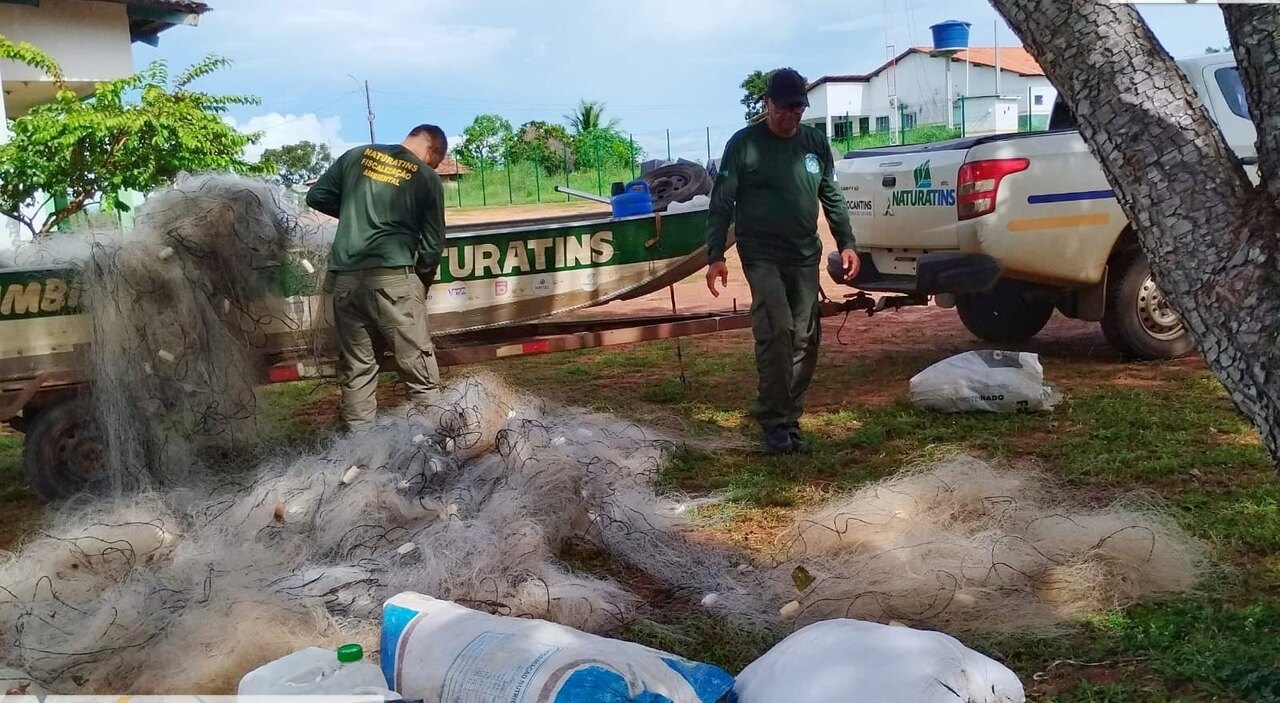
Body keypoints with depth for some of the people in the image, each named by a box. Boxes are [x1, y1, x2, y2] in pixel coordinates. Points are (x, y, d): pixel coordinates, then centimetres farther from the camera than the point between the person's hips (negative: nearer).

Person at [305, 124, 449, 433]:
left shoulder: (356, 155, 12)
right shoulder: (427, 177, 4)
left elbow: (316, 197, 14)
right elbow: (433, 243, 4)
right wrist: (422, 279, 19)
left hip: (345, 276, 4)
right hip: (393, 277, -4)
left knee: (355, 364, 10)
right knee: (418, 361, 1)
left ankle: (359, 436, 12)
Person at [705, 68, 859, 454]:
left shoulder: (815, 142, 10)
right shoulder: (744, 144, -5)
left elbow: (831, 196, 17)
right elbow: (721, 203, -5)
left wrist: (846, 243, 10)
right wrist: (715, 256, -10)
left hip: (805, 256, 5)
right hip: (762, 255, -5)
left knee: (805, 340, 5)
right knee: (777, 331, -19)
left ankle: (790, 419, 15)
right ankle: (774, 422, -11)